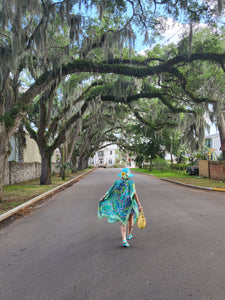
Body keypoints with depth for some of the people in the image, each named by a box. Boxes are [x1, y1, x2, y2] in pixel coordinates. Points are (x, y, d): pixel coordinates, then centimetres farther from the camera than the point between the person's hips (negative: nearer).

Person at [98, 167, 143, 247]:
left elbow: (110, 191, -4)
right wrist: (139, 205, -22)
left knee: (123, 222, 7)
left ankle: (124, 240, -10)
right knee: (130, 219, 23)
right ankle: (129, 235, 39)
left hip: (121, 205, 2)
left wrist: (103, 198, 7)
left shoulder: (117, 182, -3)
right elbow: (134, 194, -20)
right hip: (130, 204, -1)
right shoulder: (131, 182, -11)